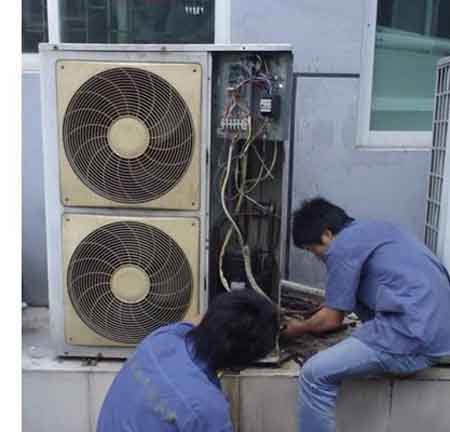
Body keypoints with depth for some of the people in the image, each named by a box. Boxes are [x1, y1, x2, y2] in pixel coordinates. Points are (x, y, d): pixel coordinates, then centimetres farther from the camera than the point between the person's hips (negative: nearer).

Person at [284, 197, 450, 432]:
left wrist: (300, 328, 18)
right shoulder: (372, 228, 19)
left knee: (315, 374, -9)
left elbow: (333, 319, 1)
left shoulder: (342, 246, -7)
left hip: (414, 338, -10)